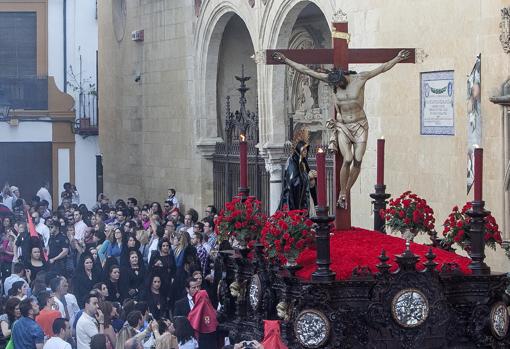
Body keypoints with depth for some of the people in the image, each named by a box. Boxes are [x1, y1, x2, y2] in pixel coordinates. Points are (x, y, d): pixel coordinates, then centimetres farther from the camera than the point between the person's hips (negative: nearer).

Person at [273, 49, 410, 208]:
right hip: (343, 126, 0)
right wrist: (286, 61, -3)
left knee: (357, 161, -6)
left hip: (360, 125, 0)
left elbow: (382, 68, -8)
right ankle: (342, 194, -1)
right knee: (347, 160, -15)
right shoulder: (332, 79, -4)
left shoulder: (360, 78, -8)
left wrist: (397, 59, -18)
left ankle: (346, 192, 12)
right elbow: (306, 71, -3)